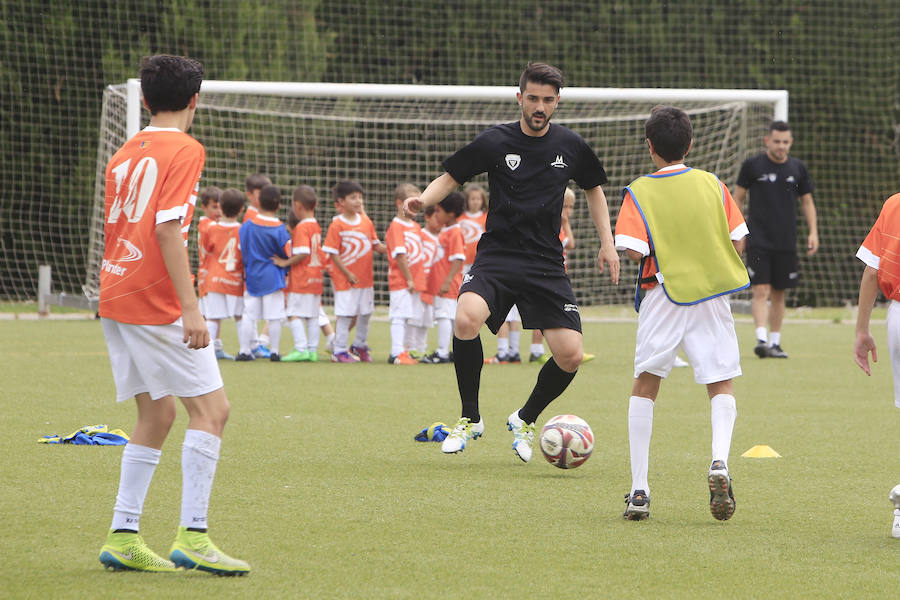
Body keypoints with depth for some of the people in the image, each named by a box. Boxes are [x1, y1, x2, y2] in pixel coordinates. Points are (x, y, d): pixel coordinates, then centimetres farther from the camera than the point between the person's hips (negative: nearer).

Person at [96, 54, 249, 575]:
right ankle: (193, 537, -12)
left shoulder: (125, 154, 16)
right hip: (155, 300, -8)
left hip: (116, 294, 8)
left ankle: (123, 537, 10)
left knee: (157, 415, 14)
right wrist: (191, 308, -21)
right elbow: (168, 229, -18)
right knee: (211, 408, -5)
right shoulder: (184, 150, -8)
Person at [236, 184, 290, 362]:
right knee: (274, 317, 1)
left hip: (252, 277, 2)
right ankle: (274, 351, 3)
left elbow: (242, 250, 3)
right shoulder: (280, 229, -11)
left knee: (249, 315, 8)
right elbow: (288, 254, -7)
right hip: (273, 278, -2)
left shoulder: (247, 225, -4)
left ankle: (244, 350, 7)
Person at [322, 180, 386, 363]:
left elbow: (376, 245, 14)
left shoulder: (366, 222, 6)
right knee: (345, 314, -5)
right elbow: (333, 253, -12)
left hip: (366, 277, 6)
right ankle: (339, 351, 3)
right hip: (345, 279, -6)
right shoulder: (337, 225, -12)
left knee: (366, 313, 14)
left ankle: (360, 346, 32)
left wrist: (388, 250, -6)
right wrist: (348, 274, -16)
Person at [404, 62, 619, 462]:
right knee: (467, 319, -32)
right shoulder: (494, 142, -2)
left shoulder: (570, 146, 6)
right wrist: (423, 200, -15)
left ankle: (525, 420, 20)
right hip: (496, 256, -2)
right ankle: (470, 419, -11)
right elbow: (450, 177, 6)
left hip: (546, 264, 2)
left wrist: (607, 243, 14)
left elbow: (594, 189, 22)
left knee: (570, 356, -11)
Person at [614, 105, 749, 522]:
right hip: (713, 296, 1)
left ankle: (638, 491, 6)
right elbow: (738, 243, 3)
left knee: (645, 384, 12)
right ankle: (720, 460, -21)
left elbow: (633, 250, -14)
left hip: (664, 296, -1)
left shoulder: (639, 193, -4)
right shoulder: (712, 184, 4)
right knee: (721, 385, 9)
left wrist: (656, 256, 8)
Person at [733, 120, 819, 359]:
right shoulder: (752, 165, -1)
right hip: (758, 239, -3)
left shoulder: (798, 168, 8)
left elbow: (807, 202, 16)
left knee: (779, 294, 8)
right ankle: (761, 340, -20)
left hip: (786, 241, 3)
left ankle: (775, 342, 16)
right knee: (761, 290, -14)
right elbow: (737, 197, 6)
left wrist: (813, 232, 5)